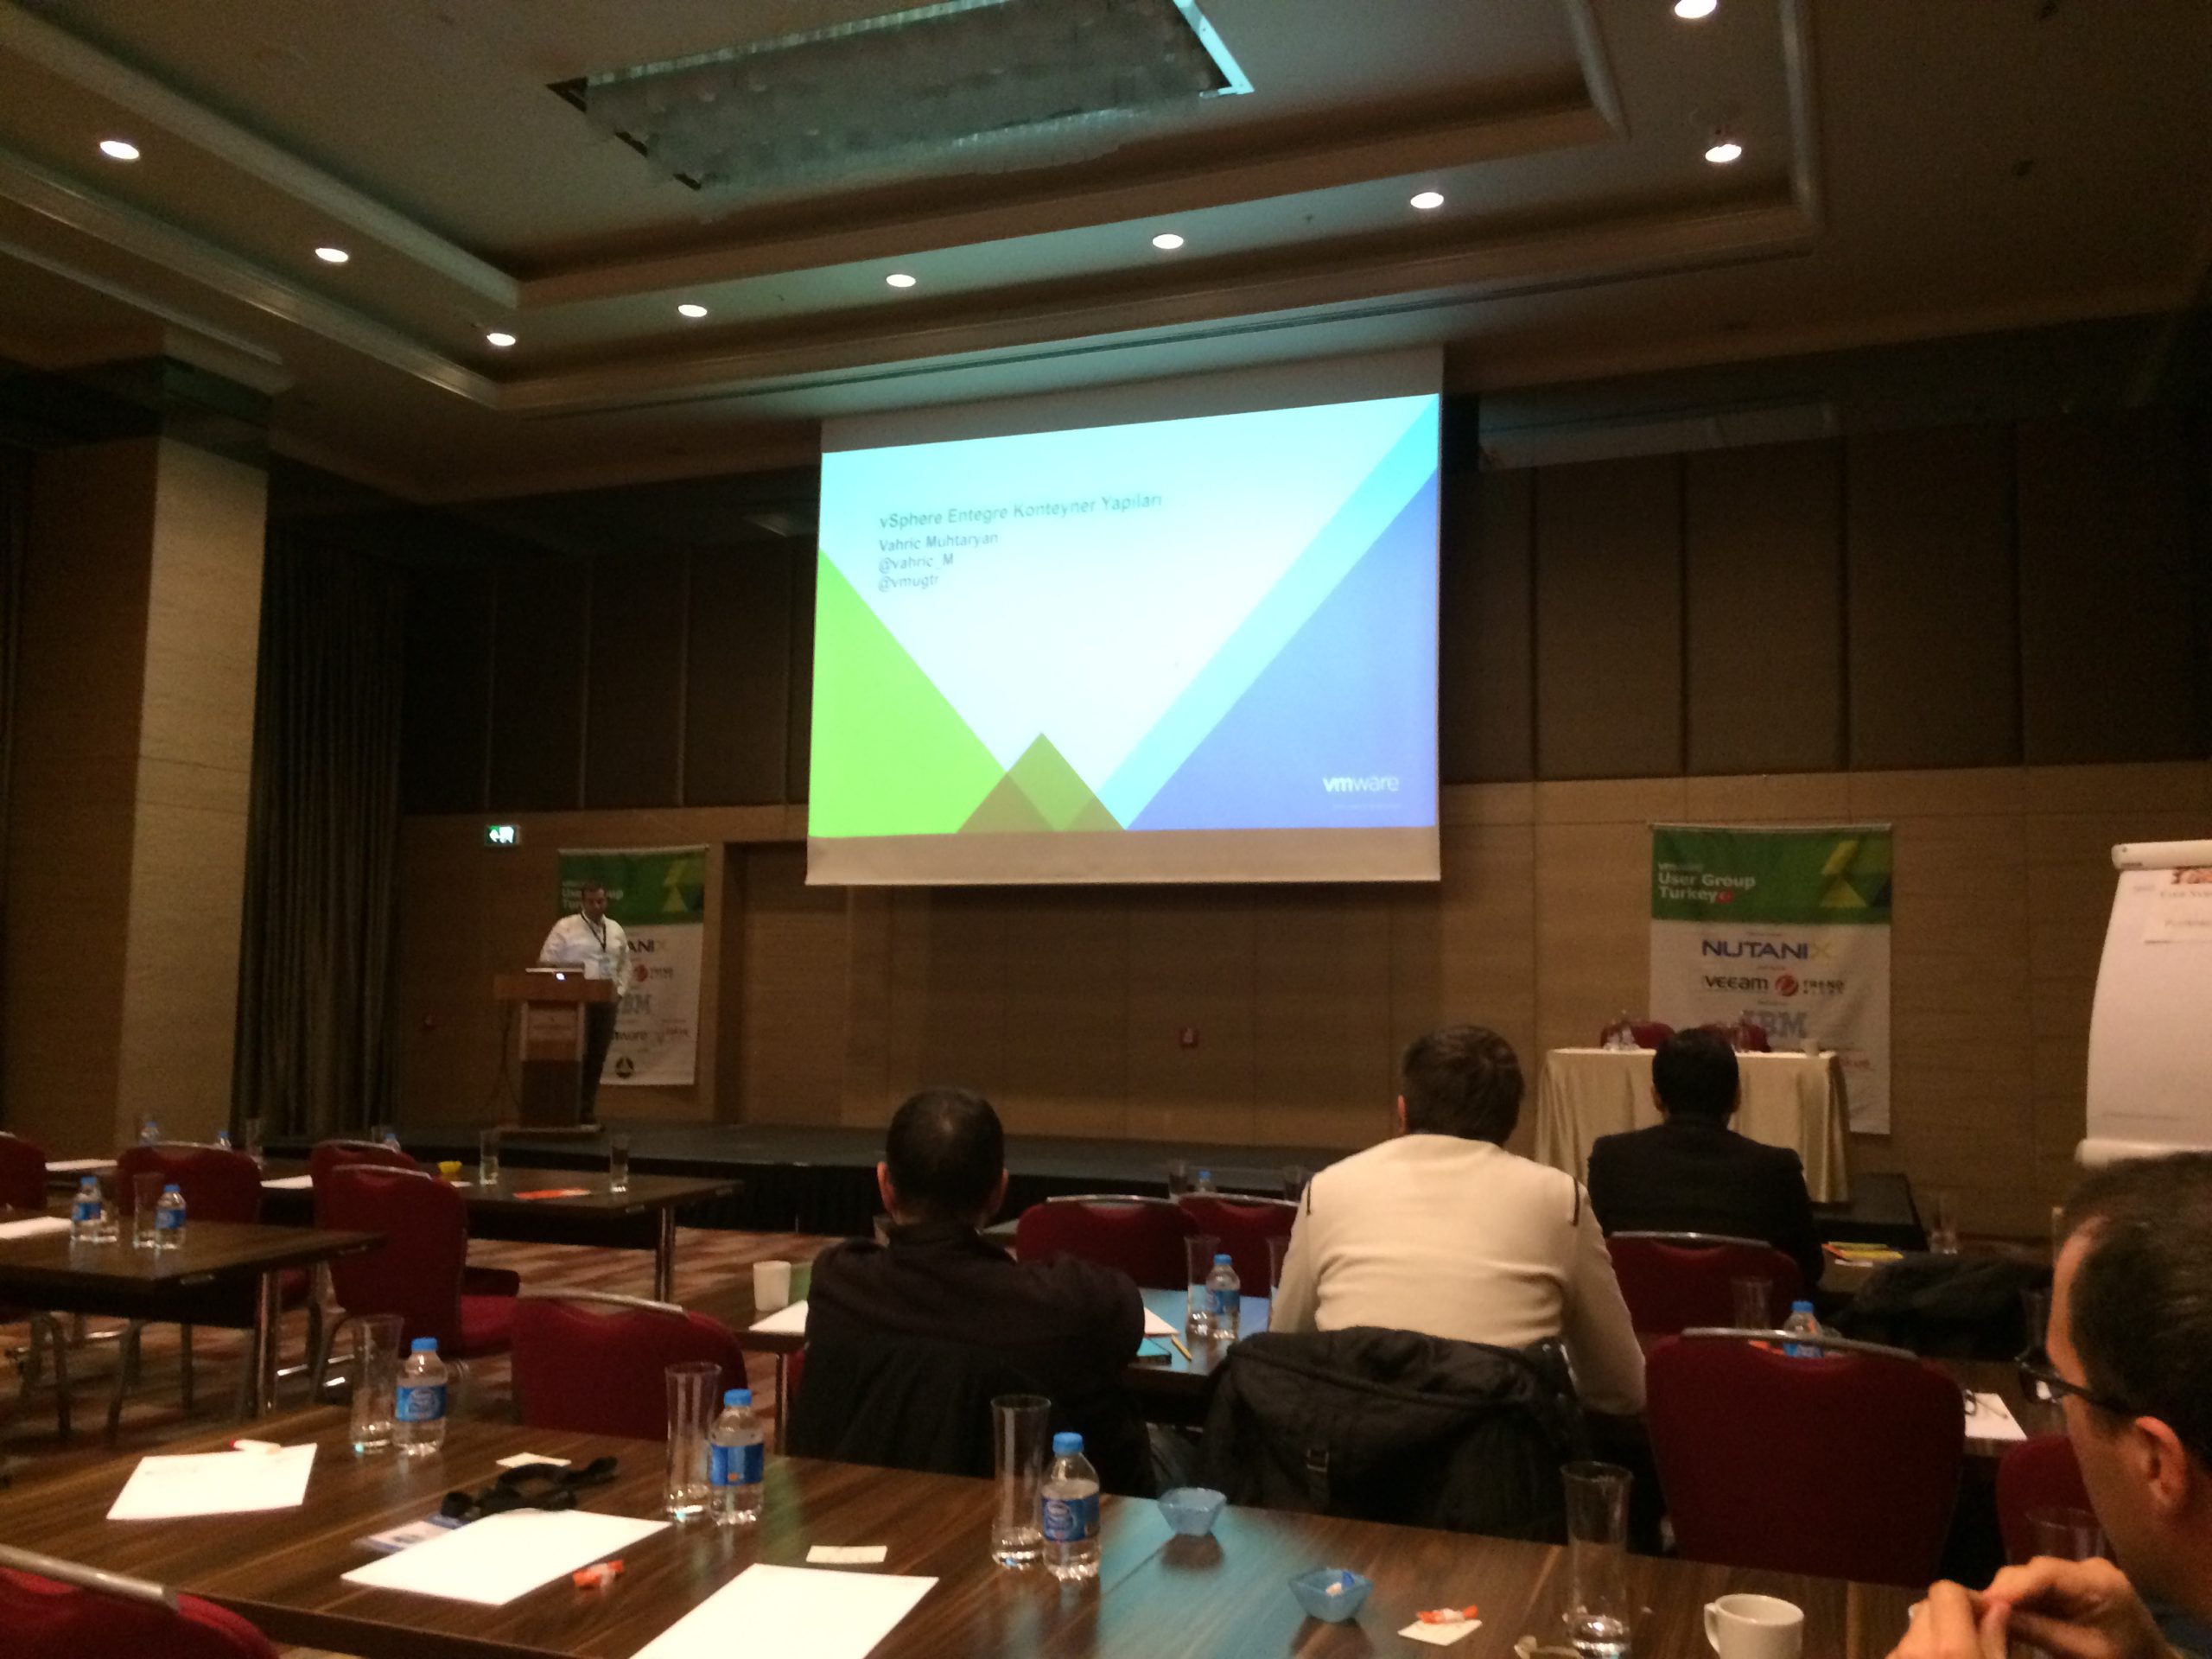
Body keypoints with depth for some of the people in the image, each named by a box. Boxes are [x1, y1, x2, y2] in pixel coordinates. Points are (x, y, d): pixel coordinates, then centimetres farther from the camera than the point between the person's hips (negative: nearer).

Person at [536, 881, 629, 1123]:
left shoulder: (616, 930, 13)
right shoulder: (565, 928, -3)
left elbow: (624, 965, 19)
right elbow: (546, 963, -3)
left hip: (606, 1002, 5)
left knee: (597, 1059, 6)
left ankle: (587, 1112, 12)